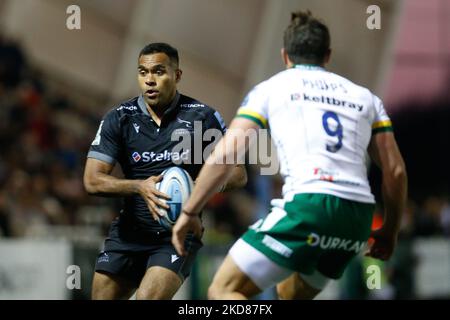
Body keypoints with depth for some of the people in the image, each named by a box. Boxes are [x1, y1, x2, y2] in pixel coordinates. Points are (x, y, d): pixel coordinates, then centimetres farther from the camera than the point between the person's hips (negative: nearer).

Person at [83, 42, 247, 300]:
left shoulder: (201, 116, -5)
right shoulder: (119, 119, 0)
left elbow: (238, 175, -1)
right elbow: (92, 181, -6)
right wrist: (140, 187, -22)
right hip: (130, 230, 3)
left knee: (148, 297, -24)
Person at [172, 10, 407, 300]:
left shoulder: (270, 89, 12)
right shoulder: (365, 97, 21)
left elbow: (224, 156, 3)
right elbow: (396, 171, 16)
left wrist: (189, 212, 10)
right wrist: (390, 231, 28)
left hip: (308, 206, -5)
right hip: (358, 219, 5)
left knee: (224, 291, 0)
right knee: (290, 293, 28)